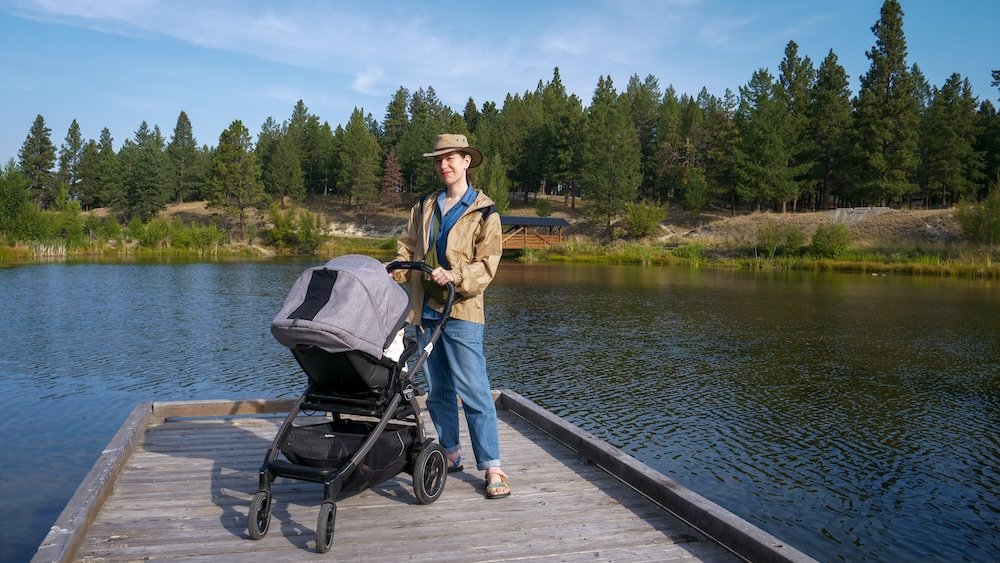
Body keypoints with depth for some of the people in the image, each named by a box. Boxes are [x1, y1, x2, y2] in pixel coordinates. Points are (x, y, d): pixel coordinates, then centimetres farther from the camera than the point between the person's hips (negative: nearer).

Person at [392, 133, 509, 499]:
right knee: (437, 390, 13)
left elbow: (486, 265, -7)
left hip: (462, 312, -5)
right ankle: (450, 454, 25)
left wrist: (453, 276, -23)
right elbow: (408, 249, 15)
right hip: (425, 310, 6)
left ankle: (492, 468, -4)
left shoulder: (484, 212, -1)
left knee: (474, 391, -8)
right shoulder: (424, 207, 15)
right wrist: (390, 274, -4)